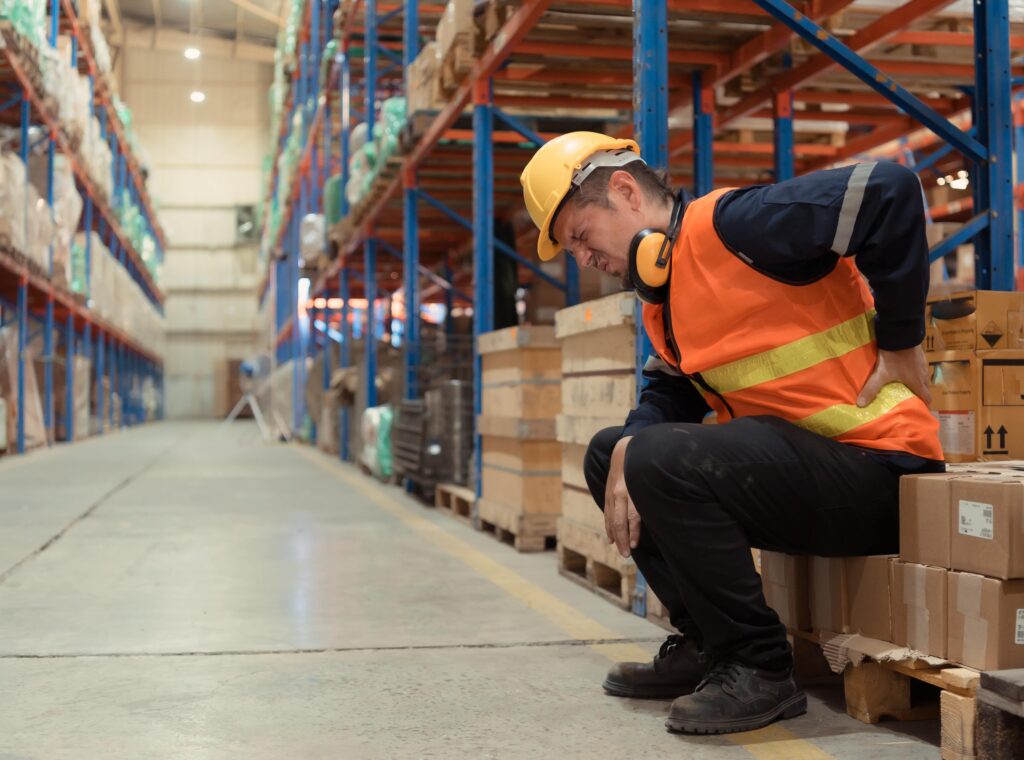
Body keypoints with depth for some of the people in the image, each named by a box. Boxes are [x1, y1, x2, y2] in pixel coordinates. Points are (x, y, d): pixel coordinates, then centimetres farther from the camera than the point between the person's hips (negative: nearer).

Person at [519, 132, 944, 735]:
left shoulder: (731, 224, -16)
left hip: (877, 467, -10)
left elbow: (889, 190, -25)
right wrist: (628, 449, -8)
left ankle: (760, 669, -12)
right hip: (794, 459, 10)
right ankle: (706, 645, 12)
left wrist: (901, 343, -18)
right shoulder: (662, 295, 14)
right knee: (609, 454, 14)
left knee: (662, 460, -28)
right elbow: (667, 396, 15)